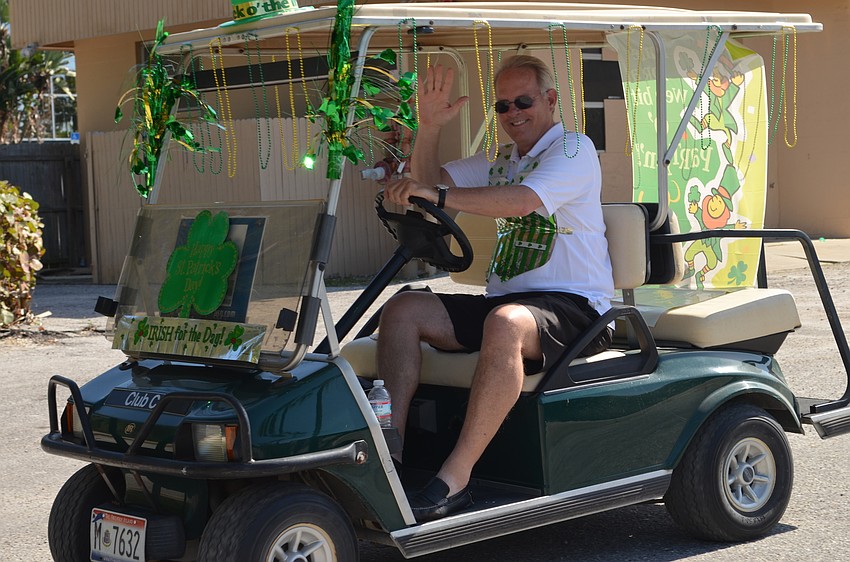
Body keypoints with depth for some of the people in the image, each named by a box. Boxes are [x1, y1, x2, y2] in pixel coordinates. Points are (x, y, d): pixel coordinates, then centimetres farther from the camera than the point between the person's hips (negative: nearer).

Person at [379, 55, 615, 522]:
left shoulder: (573, 149, -4)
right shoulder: (499, 161, 23)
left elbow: (522, 201, -23)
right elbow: (427, 181, 14)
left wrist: (438, 196, -30)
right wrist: (429, 127, -2)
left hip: (573, 305, -8)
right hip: (505, 300, 8)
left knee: (506, 322, -39)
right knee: (404, 309, -10)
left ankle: (455, 478, -40)